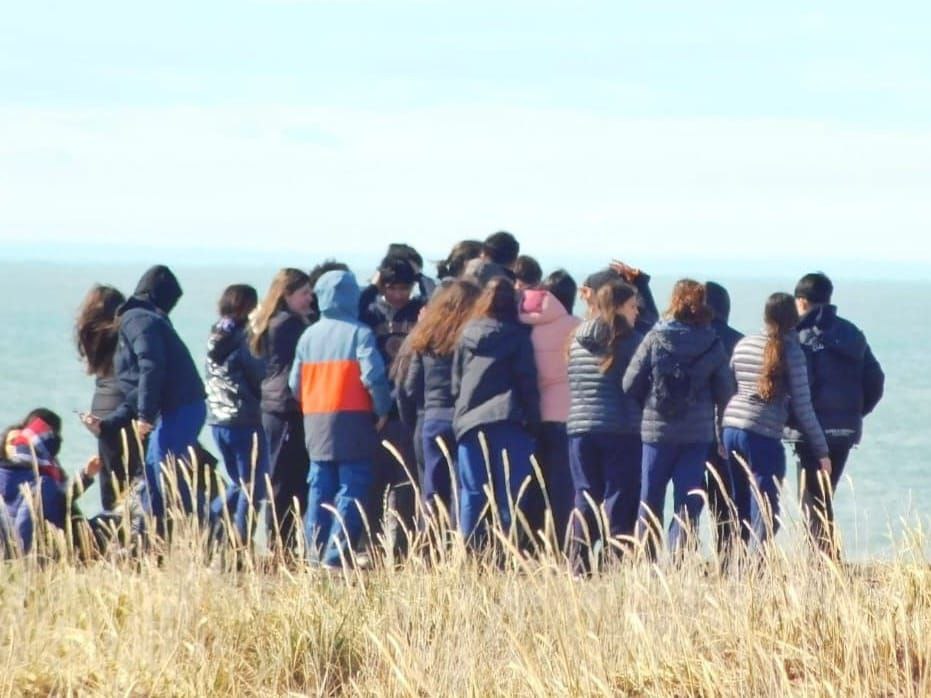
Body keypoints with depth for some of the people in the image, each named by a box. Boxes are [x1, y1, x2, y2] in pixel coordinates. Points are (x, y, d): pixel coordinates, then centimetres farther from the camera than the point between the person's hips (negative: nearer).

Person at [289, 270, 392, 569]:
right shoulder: (359, 333, -8)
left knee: (319, 487, 12)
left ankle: (316, 551, 11)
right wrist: (382, 409, -3)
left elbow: (295, 382, 10)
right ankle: (337, 552, -12)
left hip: (316, 421, 6)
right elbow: (373, 376, -16)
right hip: (352, 419, -6)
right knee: (351, 486, -4)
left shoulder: (309, 336, 9)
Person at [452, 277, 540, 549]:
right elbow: (527, 383, -4)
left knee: (472, 495, 4)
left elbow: (456, 383, 11)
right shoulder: (516, 336, -2)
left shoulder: (467, 336, 7)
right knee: (509, 495, -2)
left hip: (469, 421, 3)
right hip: (508, 423, -3)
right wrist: (532, 422, 2)